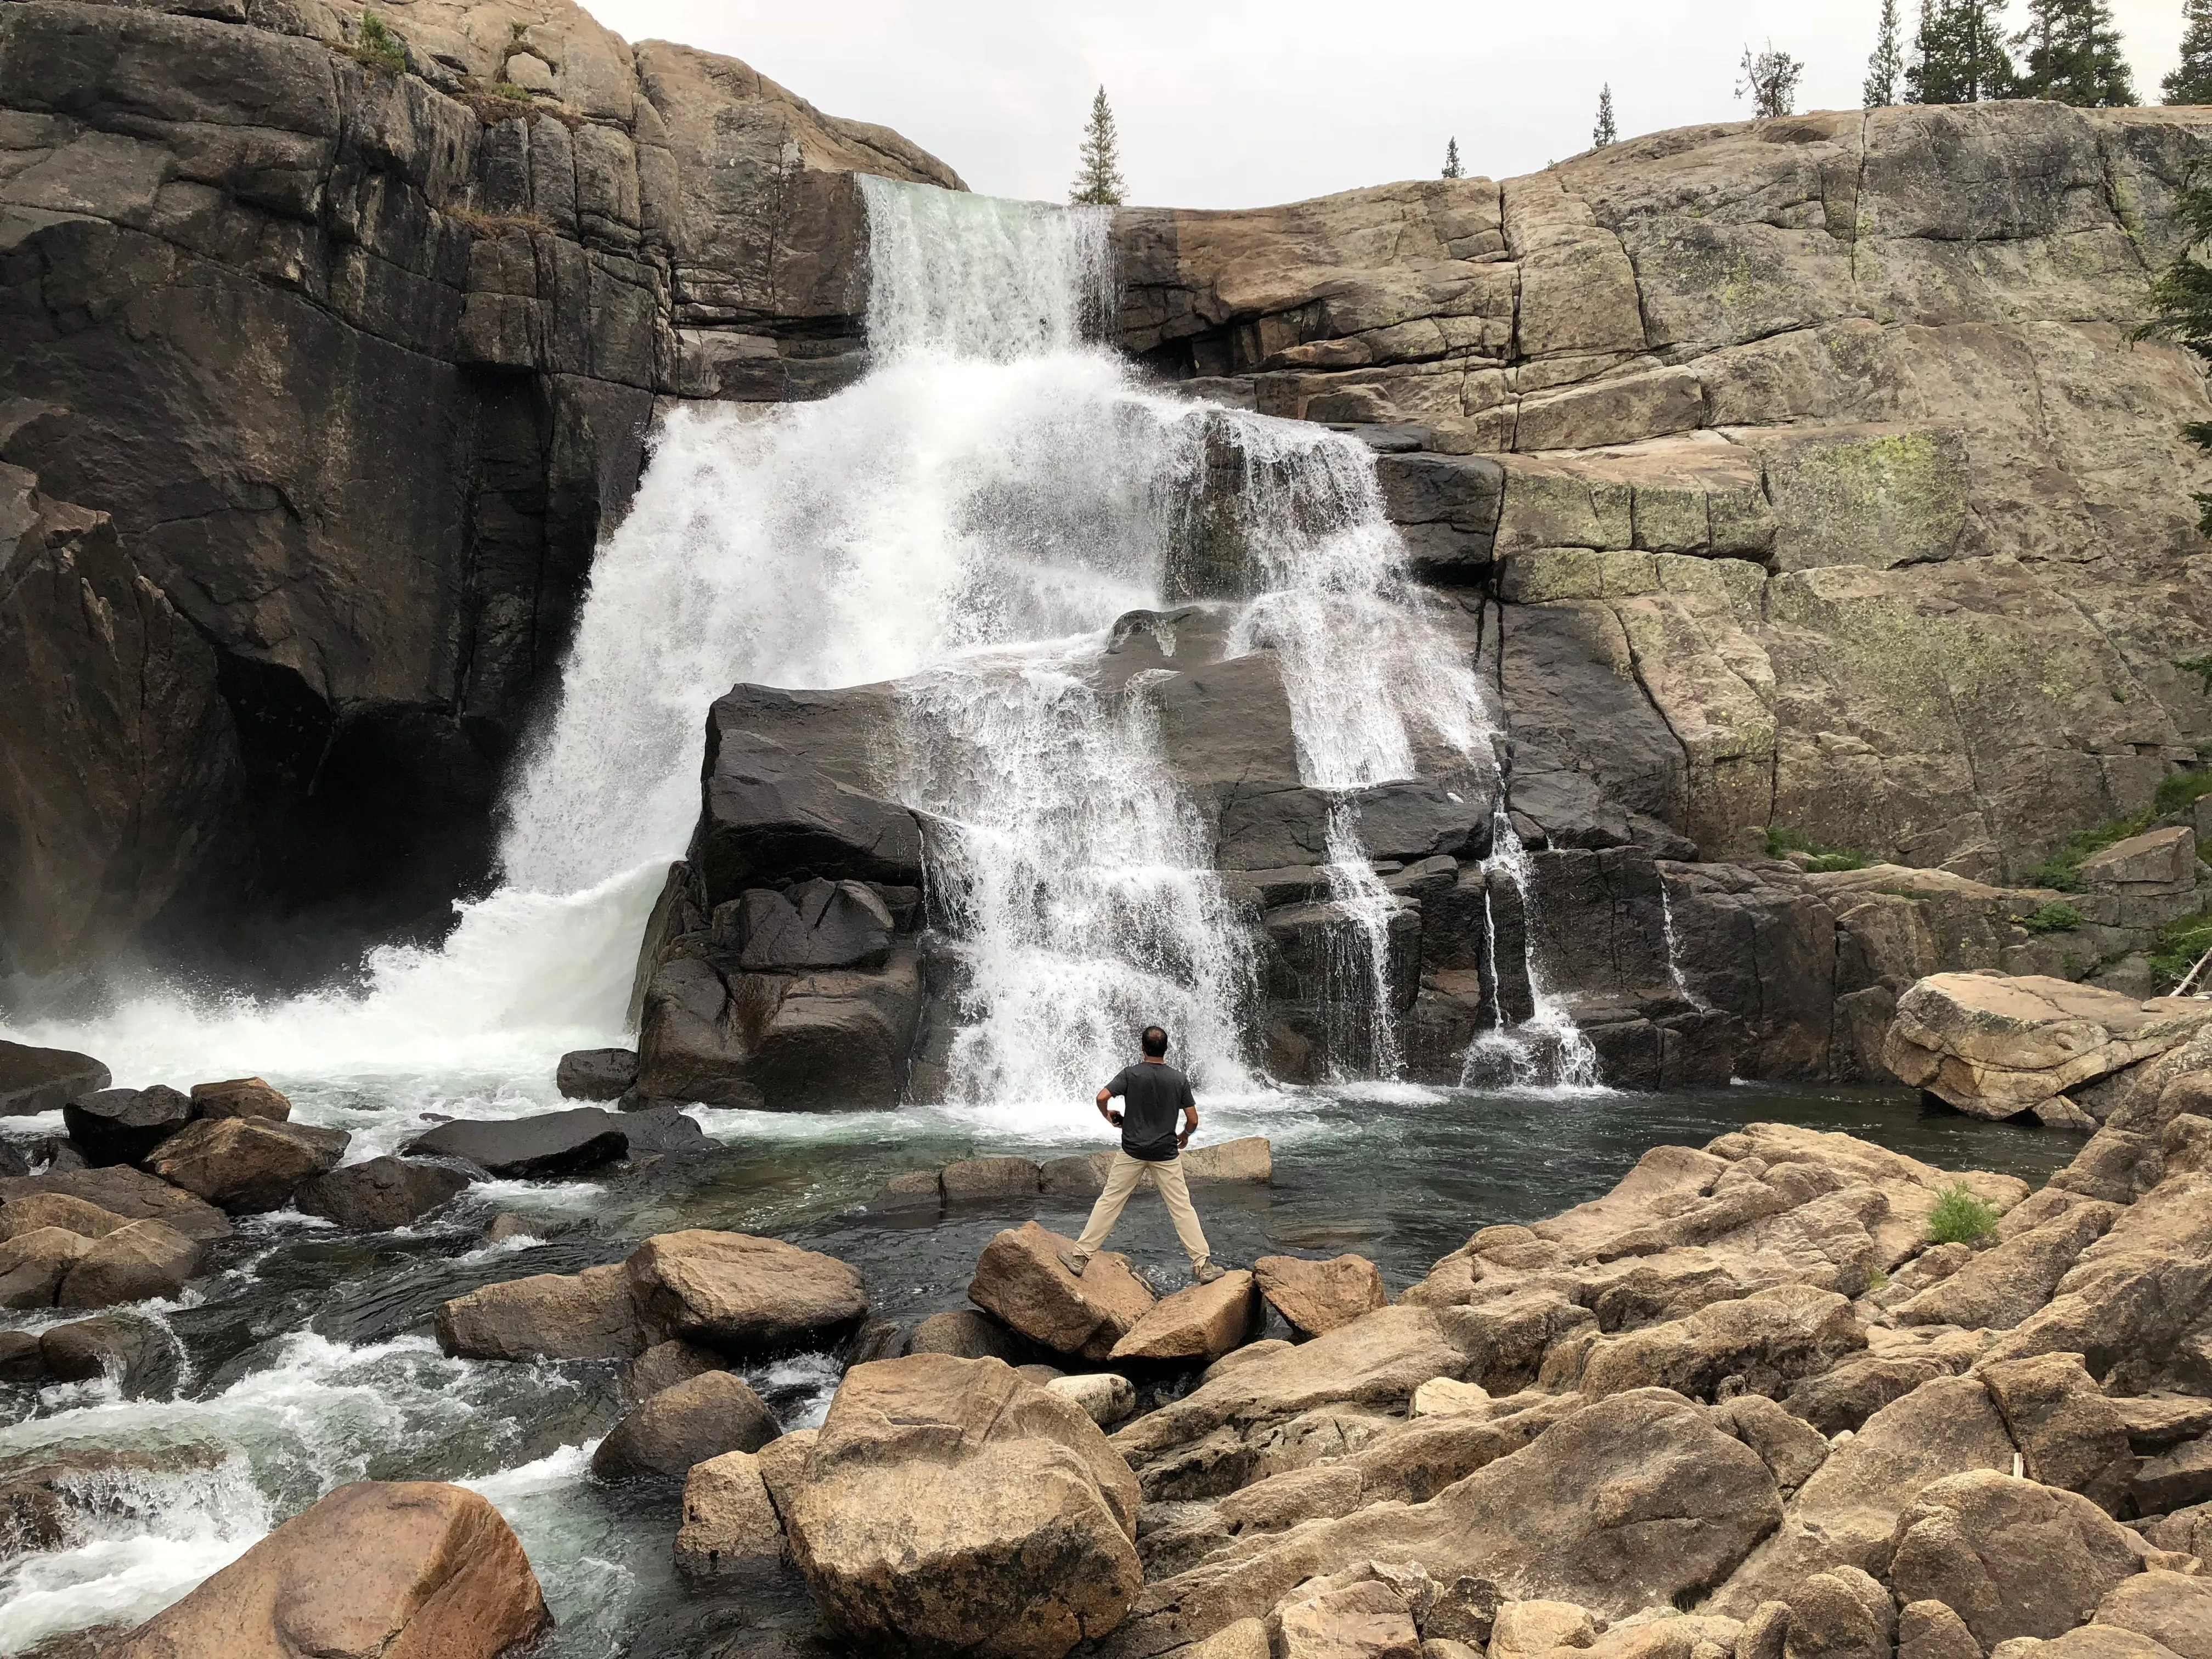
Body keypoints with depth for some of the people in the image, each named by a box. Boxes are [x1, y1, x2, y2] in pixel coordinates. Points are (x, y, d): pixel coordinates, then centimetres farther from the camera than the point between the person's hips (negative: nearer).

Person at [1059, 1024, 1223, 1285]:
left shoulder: (1131, 1074, -6)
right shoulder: (1179, 1079, -3)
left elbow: (1102, 1098, -16)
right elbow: (1193, 1120, -2)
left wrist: (1109, 1117, 5)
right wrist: (1185, 1135, 20)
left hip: (1132, 1152, 0)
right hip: (1166, 1154, 0)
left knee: (1109, 1202, 8)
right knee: (1182, 1208, 5)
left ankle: (1081, 1255, 9)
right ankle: (1203, 1265, 4)